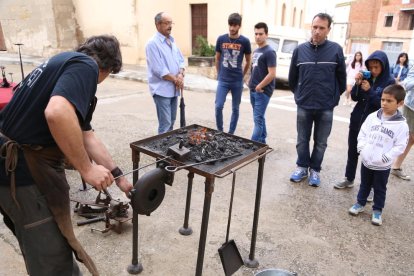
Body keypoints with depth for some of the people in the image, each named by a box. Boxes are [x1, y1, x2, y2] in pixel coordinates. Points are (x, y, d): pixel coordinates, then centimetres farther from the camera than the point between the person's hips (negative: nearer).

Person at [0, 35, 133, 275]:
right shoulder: (85, 65, -12)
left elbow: (87, 136, 19)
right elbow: (57, 113, -33)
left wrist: (119, 177, 22)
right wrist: (87, 168, -21)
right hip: (26, 171, -10)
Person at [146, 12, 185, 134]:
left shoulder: (172, 41, 13)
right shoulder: (153, 43, -12)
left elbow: (181, 60, 14)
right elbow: (159, 70, -19)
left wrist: (181, 75, -7)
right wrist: (176, 80, -12)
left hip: (174, 89, 8)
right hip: (162, 90, -8)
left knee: (171, 122, 15)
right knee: (165, 124, -6)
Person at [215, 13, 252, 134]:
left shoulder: (245, 41, -4)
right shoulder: (221, 39, 0)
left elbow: (248, 61, 8)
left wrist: (241, 75, 10)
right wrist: (219, 74, 12)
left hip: (237, 81, 0)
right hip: (223, 80, 1)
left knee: (235, 109, 8)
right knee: (218, 106, -7)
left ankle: (231, 133, 22)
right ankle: (219, 131, 14)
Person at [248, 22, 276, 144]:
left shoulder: (269, 52, -12)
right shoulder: (256, 51, 14)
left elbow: (272, 74, -19)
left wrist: (260, 87, -14)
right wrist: (251, 82, 11)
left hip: (263, 91, -8)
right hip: (253, 90, 8)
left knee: (258, 119, -8)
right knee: (259, 117, 15)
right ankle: (262, 142, 26)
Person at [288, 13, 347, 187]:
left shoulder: (336, 50, -5)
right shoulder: (300, 50, -1)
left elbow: (341, 77, 4)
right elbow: (292, 77, 10)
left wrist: (334, 97, 7)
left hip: (326, 107, -1)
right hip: (304, 106, 1)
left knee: (320, 143, 10)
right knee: (302, 141, 11)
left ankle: (315, 170, 26)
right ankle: (302, 167, 29)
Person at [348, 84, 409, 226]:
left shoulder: (401, 125, -13)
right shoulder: (372, 117, -3)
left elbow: (400, 146, -11)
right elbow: (362, 134, 4)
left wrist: (385, 157, -21)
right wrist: (362, 148, -10)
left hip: (383, 166, -3)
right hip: (366, 161, 3)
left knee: (380, 189, 14)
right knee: (364, 185, 20)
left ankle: (377, 210, 31)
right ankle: (360, 203, 38)